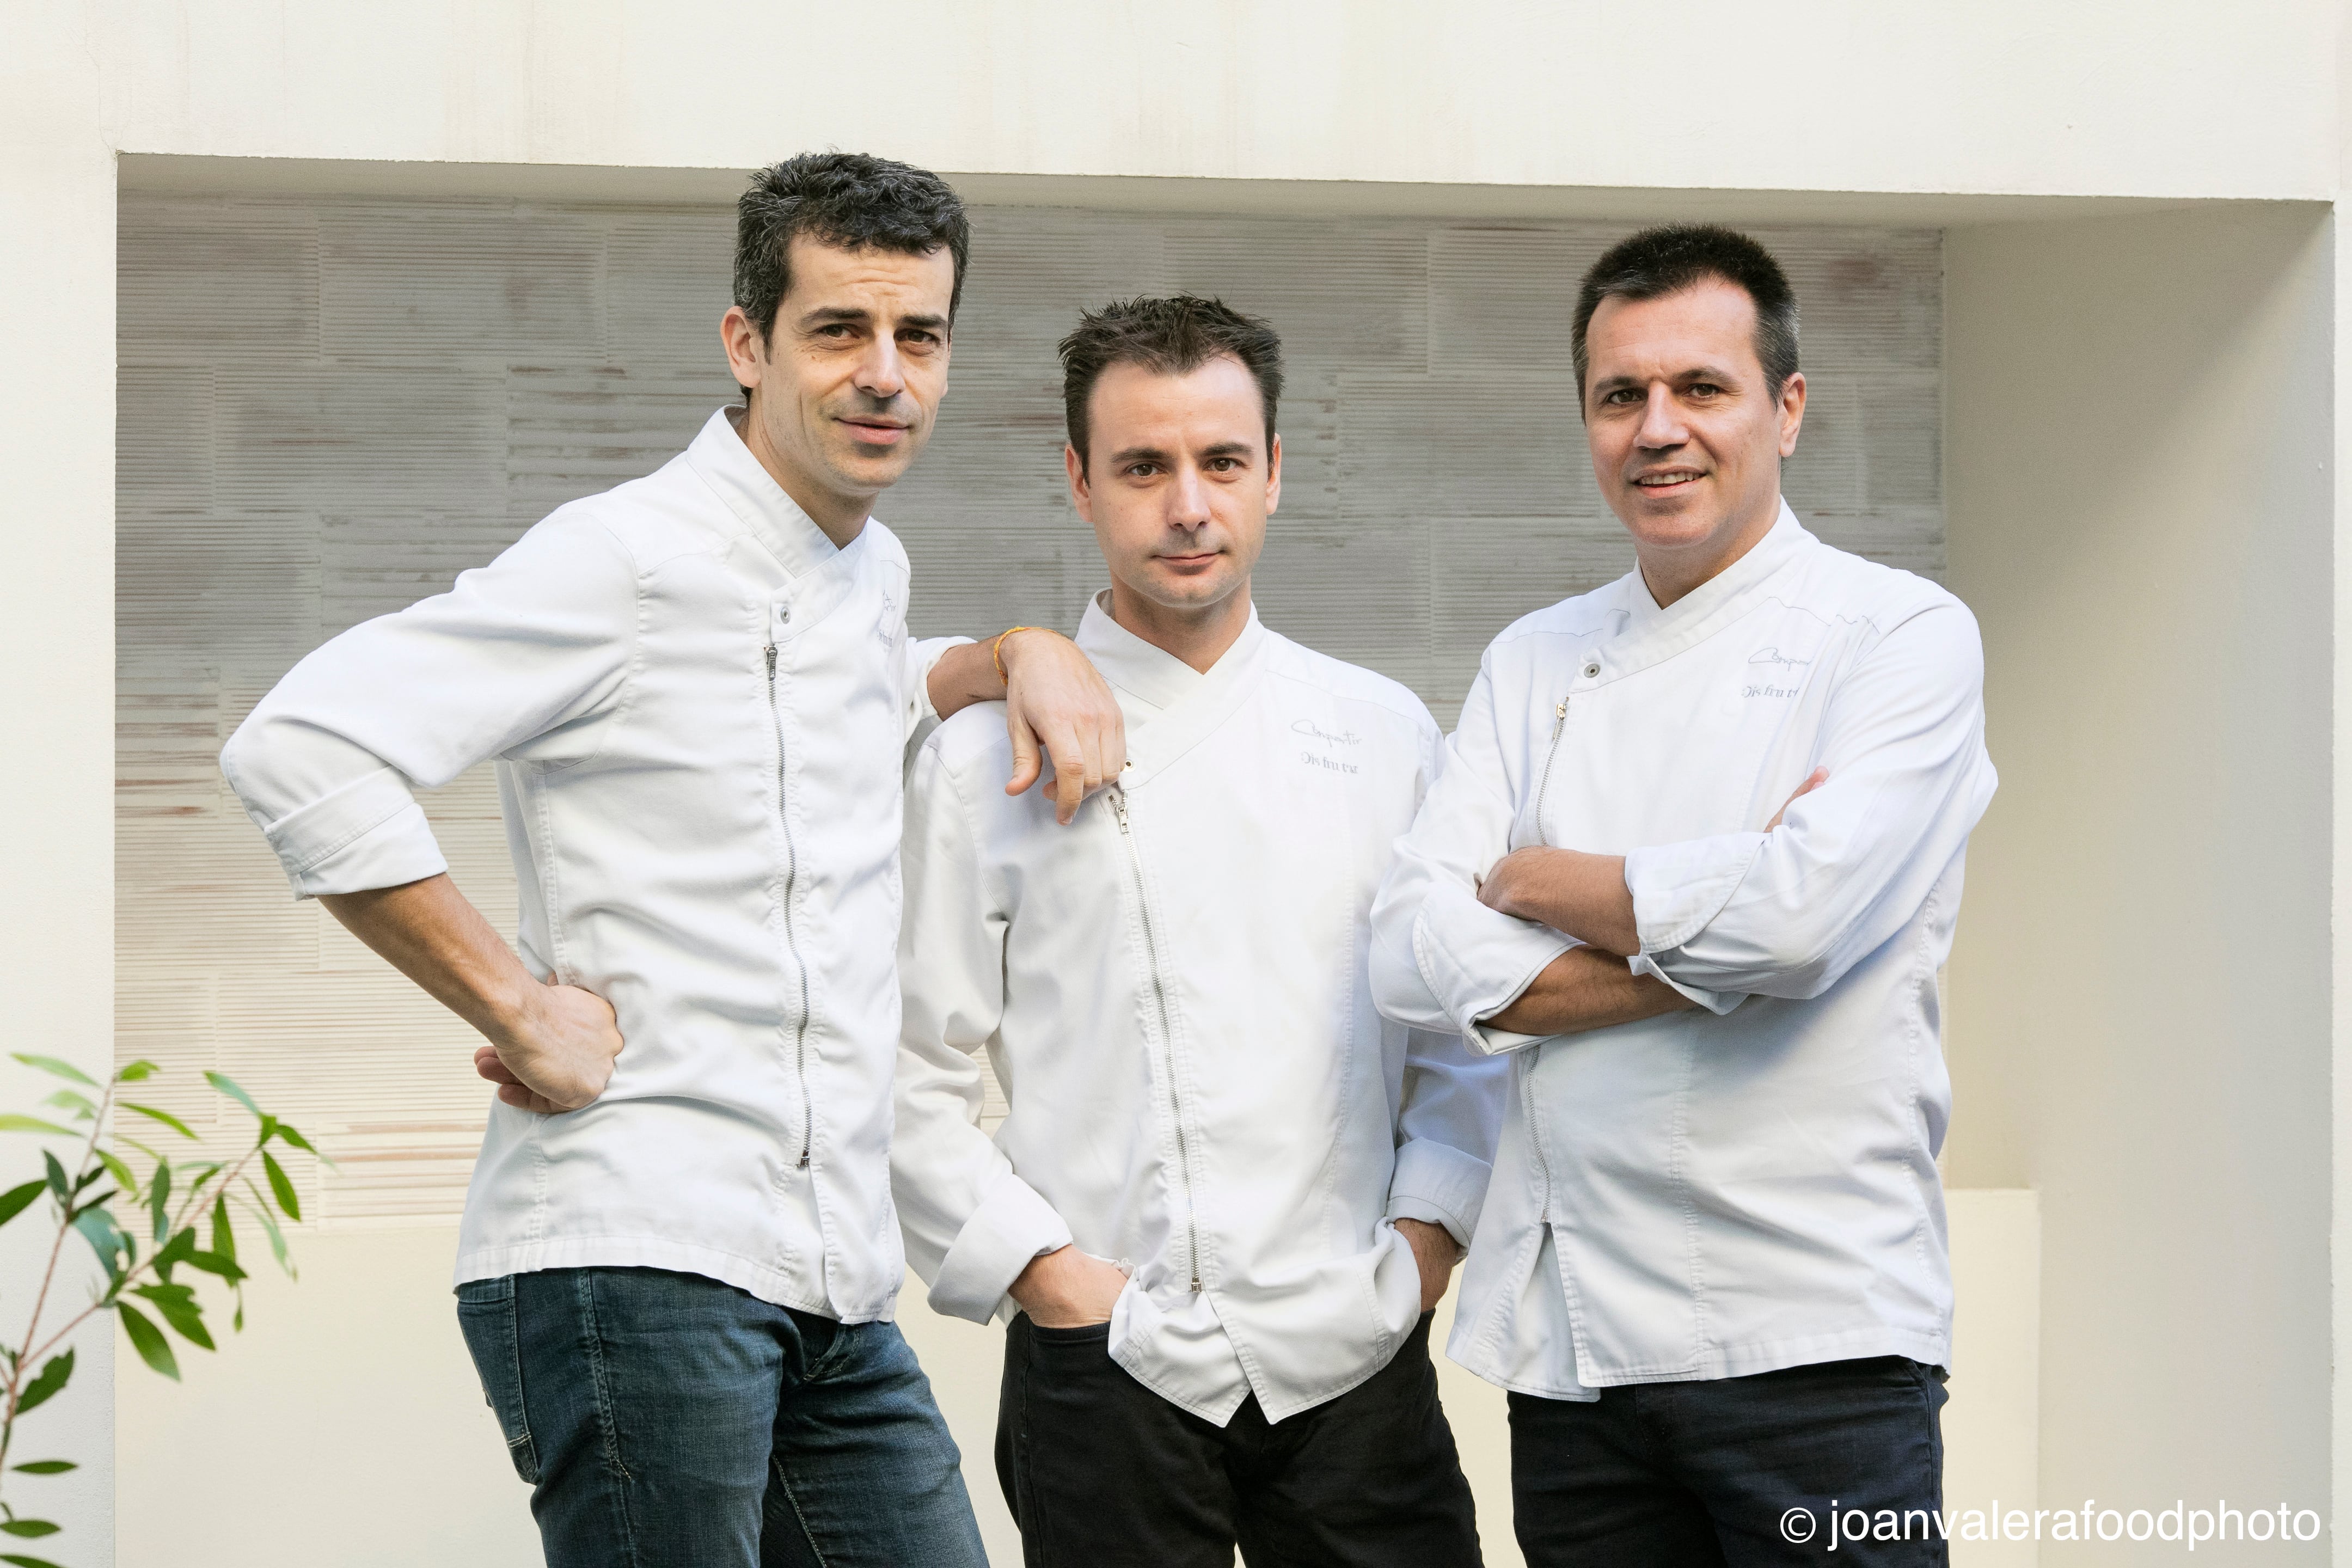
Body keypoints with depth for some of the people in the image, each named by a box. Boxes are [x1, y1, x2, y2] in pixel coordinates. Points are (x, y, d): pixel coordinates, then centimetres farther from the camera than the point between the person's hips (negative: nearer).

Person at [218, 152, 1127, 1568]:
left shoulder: (870, 570, 16)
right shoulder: (632, 560, -9)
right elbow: (299, 752, -17)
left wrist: (1015, 657, 21)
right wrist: (517, 1008, -15)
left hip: (835, 1291, 8)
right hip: (637, 1259, -8)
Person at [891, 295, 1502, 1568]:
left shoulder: (1382, 732, 9)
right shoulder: (987, 758, 0)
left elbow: (1466, 1028, 13)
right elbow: (910, 1078, 0)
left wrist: (1425, 1237, 2)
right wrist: (1045, 1270, -7)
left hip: (1357, 1360, 2)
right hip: (1106, 1365, -2)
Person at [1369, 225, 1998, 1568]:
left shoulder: (1902, 635, -2)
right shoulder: (1536, 664, 13)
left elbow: (1798, 911, -18)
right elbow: (1415, 955, 1)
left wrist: (1536, 881, -2)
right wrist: (1699, 945, -10)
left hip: (1812, 1340, -4)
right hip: (1569, 1336, 5)